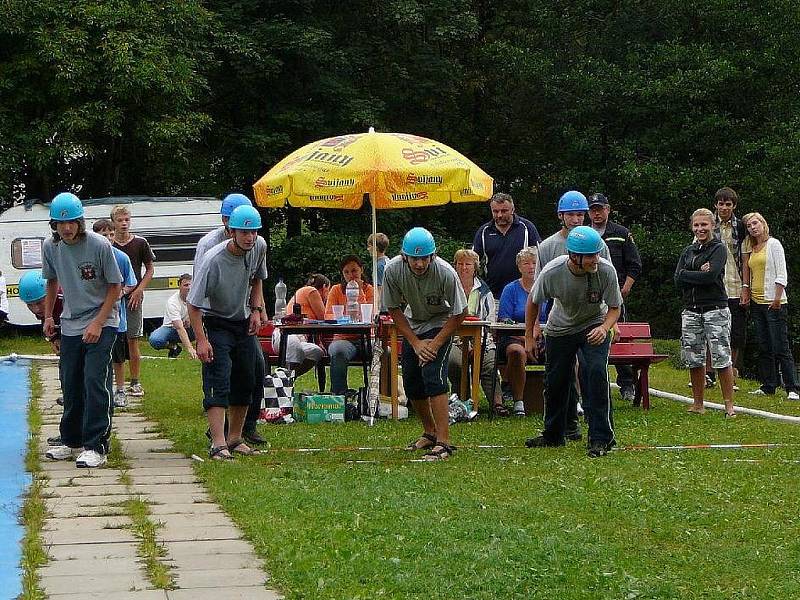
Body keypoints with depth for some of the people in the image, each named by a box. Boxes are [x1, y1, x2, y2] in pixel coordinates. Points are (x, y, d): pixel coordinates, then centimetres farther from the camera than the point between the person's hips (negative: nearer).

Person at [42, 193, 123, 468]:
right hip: (70, 325, 5)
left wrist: (97, 324, -15)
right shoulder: (50, 247, -2)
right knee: (70, 385, 11)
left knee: (95, 383, -14)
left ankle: (95, 447, -13)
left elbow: (115, 287, -10)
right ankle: (71, 440, 26)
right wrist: (48, 316, 13)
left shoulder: (99, 245, -17)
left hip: (102, 324, -5)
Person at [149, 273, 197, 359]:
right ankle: (172, 346, -4)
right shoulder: (172, 302, -28)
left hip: (189, 329, 3)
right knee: (155, 340, -34)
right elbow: (180, 328, -37)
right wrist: (189, 348, -48)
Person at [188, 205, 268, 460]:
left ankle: (235, 439, 21)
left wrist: (256, 309, 1)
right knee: (218, 382, -17)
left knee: (246, 382, 9)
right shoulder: (213, 259, -28)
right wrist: (201, 340, -28)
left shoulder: (259, 247, -9)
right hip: (215, 323, -7)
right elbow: (193, 304, -23)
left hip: (244, 323, 7)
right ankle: (218, 445, -23)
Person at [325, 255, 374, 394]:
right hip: (343, 338, 0)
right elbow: (327, 316, 0)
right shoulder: (336, 290, 12)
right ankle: (339, 395, -37)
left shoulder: (369, 290, 10)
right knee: (338, 352, -38)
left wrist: (360, 293, -8)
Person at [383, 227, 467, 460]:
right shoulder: (393, 270, -23)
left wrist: (436, 343, -20)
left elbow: (459, 313, -17)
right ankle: (430, 433, 26)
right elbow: (394, 310, -8)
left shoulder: (446, 273, -31)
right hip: (412, 325, 5)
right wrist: (416, 343, -13)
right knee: (411, 381, 5)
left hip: (441, 324, -5)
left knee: (432, 375, -22)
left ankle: (443, 441, -25)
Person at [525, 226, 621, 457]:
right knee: (555, 382, 9)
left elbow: (614, 307, -14)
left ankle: (601, 438, -16)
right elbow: (533, 302, -7)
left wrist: (604, 328, -34)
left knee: (596, 372, -23)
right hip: (559, 329, 2)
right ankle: (553, 435, 33)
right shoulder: (552, 272, -27)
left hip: (594, 327, -2)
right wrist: (529, 336, -1)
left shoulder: (606, 270, -28)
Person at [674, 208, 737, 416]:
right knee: (694, 359, 7)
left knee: (721, 358, -8)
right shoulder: (688, 251, 15)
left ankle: (729, 405, -4)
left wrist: (687, 275, -6)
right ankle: (698, 404, 16)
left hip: (715, 309, -5)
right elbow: (678, 279, 2)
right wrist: (700, 274, -9)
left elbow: (711, 276, -16)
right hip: (691, 311, 6)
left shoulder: (718, 248, -1)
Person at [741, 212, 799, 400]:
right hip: (757, 303, 8)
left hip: (773, 303, -8)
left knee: (781, 347, -10)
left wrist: (777, 298, -18)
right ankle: (768, 386, 12)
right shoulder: (751, 249, 16)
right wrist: (747, 292, 10)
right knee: (764, 348, 8)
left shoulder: (773, 244, -5)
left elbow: (781, 274, -10)